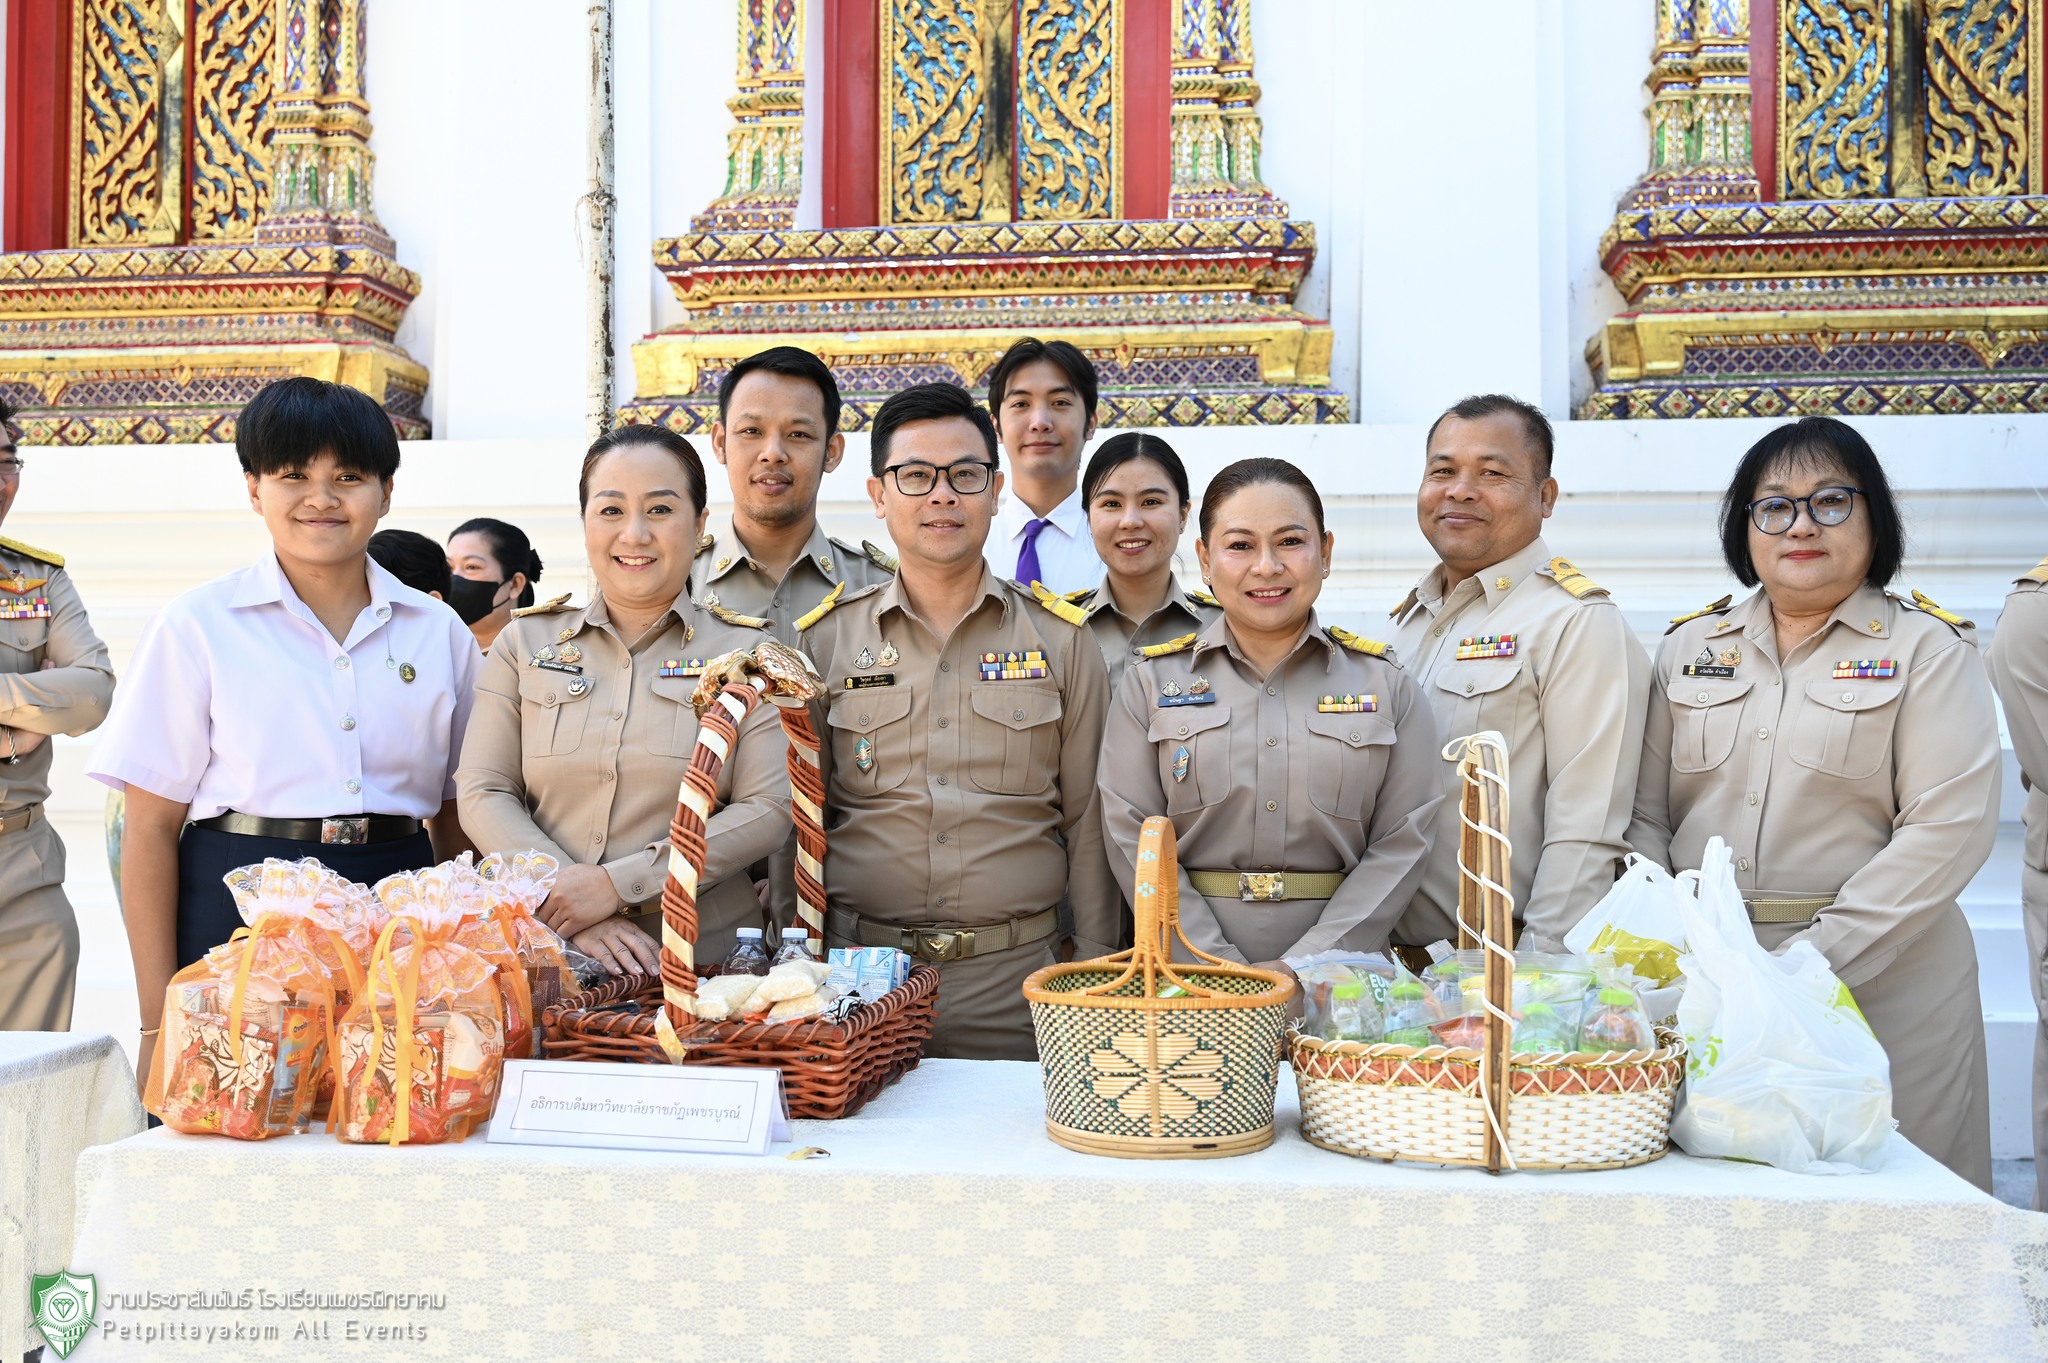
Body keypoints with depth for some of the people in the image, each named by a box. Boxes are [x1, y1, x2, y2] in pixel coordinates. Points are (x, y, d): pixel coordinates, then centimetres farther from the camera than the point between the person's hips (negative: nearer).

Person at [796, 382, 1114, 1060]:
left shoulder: (1060, 639, 3)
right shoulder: (824, 640, 5)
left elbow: (1089, 822, 5)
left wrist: (1095, 972, 2)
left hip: (1017, 977, 0)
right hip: (862, 973, 0)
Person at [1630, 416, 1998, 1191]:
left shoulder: (1928, 650, 1)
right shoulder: (1690, 647, 11)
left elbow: (1949, 829, -9)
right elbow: (1644, 817, 9)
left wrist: (1813, 958, -16)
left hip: (1881, 985, -3)